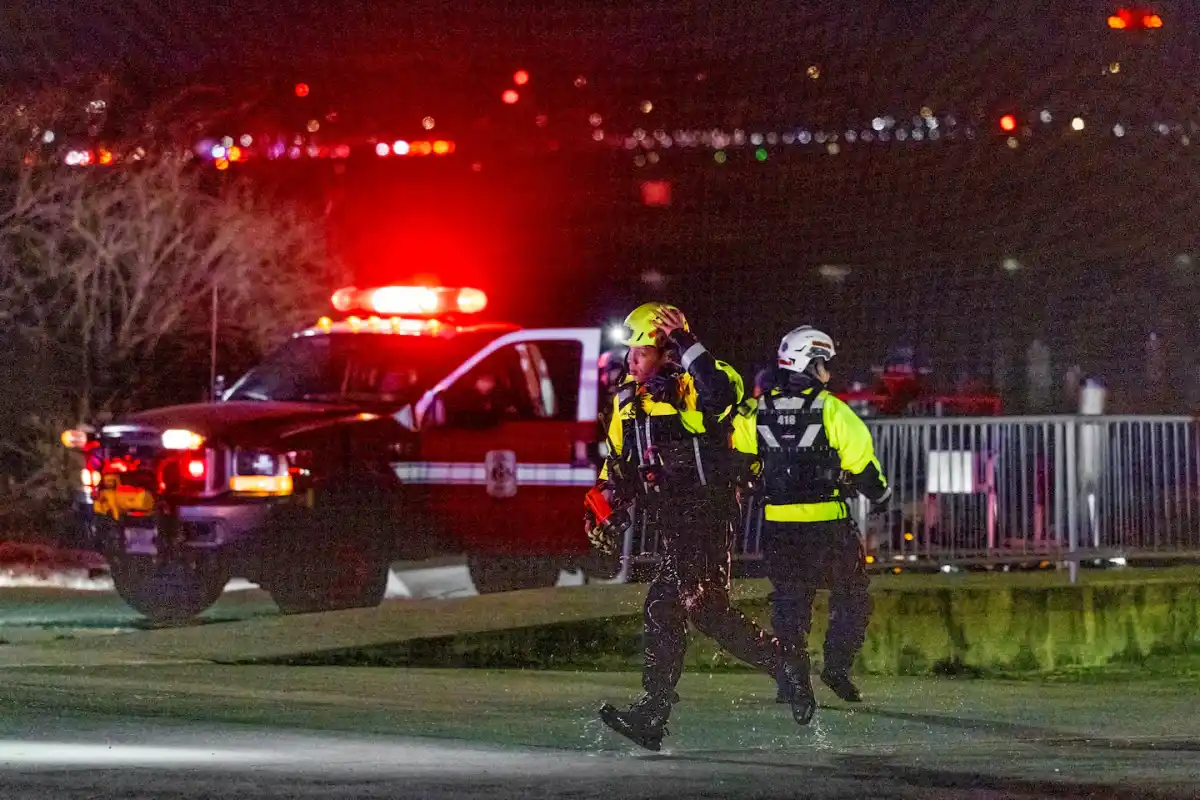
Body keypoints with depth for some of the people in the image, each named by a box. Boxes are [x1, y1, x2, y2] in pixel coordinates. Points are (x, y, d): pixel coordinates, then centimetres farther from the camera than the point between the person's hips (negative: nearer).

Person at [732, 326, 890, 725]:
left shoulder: (754, 412, 2)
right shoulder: (832, 410, -10)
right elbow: (860, 458, -6)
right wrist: (880, 492, 11)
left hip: (777, 524, 4)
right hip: (828, 523, -4)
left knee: (789, 601, 11)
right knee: (851, 596, 14)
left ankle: (794, 680, 3)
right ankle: (837, 664, 6)